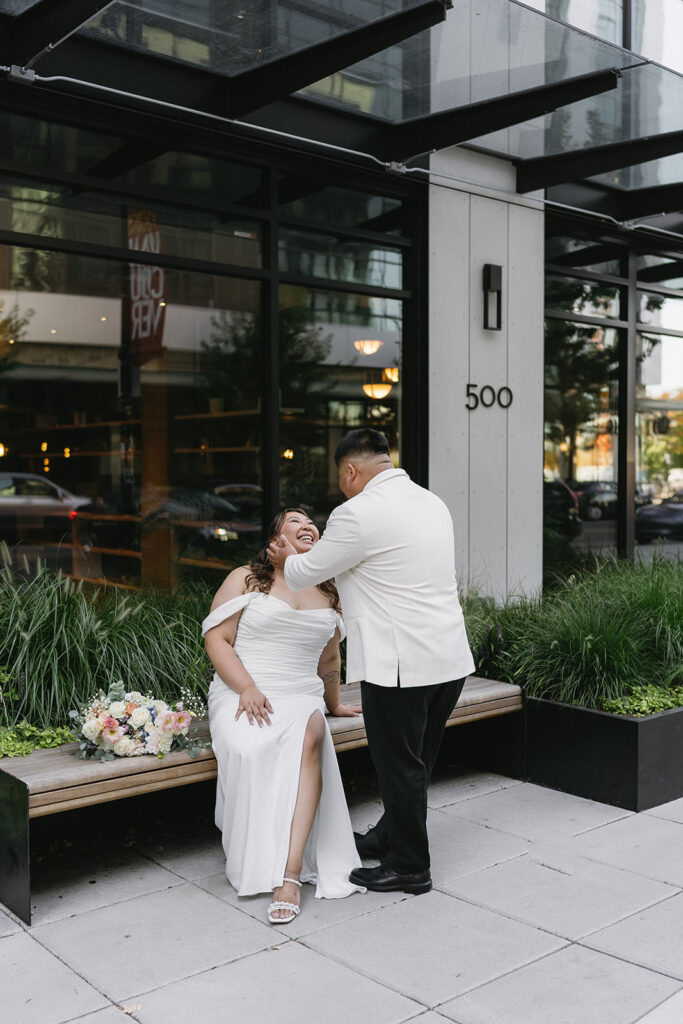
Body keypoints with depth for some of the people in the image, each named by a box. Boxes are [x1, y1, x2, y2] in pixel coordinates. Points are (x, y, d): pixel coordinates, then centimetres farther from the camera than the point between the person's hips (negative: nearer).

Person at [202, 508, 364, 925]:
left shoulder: (328, 594, 18)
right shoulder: (246, 579, 6)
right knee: (252, 748, -35)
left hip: (302, 696, 2)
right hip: (242, 693, -2)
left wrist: (333, 704, 39)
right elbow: (216, 639, -2)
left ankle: (291, 871, -37)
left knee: (310, 739, -33)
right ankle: (258, 862, -15)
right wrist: (248, 688, -15)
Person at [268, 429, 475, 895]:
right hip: (451, 658, 9)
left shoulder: (359, 513, -15)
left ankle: (409, 867, 22)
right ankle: (389, 837, 40)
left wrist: (288, 558, 20)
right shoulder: (432, 502, 12)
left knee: (401, 766, 7)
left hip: (400, 663, -9)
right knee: (416, 763, 22)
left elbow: (305, 574, -3)